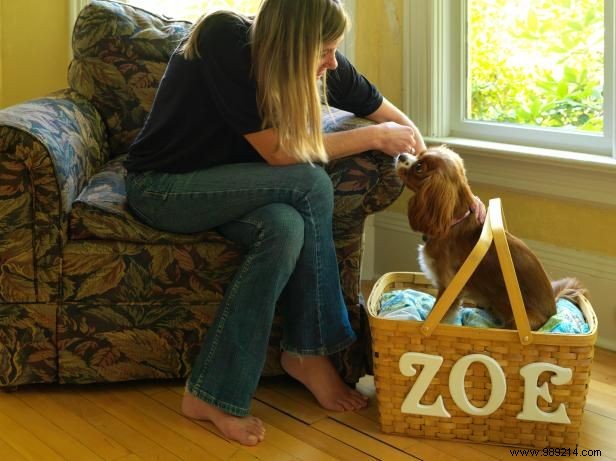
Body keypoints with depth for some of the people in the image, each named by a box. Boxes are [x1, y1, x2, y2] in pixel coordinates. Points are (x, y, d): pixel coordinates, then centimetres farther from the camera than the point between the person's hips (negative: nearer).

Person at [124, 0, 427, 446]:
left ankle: (214, 394, -19)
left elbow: (390, 116, 4)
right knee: (311, 185, -26)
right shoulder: (225, 40, -27)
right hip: (161, 187, -5)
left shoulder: (316, 63, -9)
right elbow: (276, 151, -27)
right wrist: (374, 137, -20)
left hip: (220, 183, 6)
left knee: (285, 227, -29)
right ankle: (309, 352, -12)